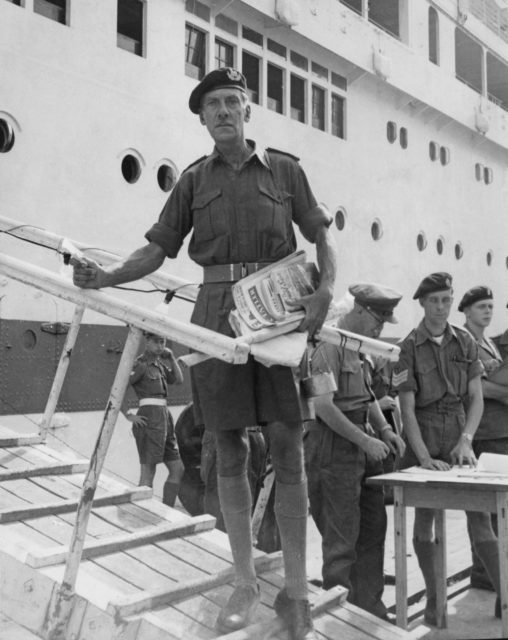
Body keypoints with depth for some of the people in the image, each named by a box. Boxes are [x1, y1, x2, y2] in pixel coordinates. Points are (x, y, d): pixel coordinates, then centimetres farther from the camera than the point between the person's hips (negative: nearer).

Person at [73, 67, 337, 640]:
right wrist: (108, 276, -8)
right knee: (229, 449, 4)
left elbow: (321, 237, 11)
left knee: (287, 446, -5)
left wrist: (325, 290, -7)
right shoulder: (194, 179, 12)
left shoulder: (284, 169, 9)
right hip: (217, 312, 2)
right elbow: (157, 249, 9)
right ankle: (244, 583, 16)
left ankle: (295, 592, 3)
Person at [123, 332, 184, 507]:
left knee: (177, 469, 12)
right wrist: (129, 416, -15)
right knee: (148, 472, -9)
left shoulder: (160, 363, 17)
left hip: (164, 417, 9)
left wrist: (171, 357, 4)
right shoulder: (140, 364, -8)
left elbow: (178, 380, 11)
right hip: (150, 418, -9)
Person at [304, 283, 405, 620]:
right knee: (342, 537, -2)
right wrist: (364, 440, -20)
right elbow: (323, 406, -21)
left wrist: (385, 429, 7)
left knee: (373, 529, 13)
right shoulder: (329, 346, -16)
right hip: (335, 447, -9)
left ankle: (369, 606, 25)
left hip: (364, 446, 9)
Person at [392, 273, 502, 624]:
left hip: (459, 436, 2)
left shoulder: (465, 341, 2)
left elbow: (477, 399, 2)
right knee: (425, 516, 5)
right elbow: (407, 408, -10)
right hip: (423, 438, -2)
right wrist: (424, 457, -17)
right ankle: (433, 599, 17)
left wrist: (466, 440, -12)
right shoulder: (408, 348, -7)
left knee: (480, 514, -2)